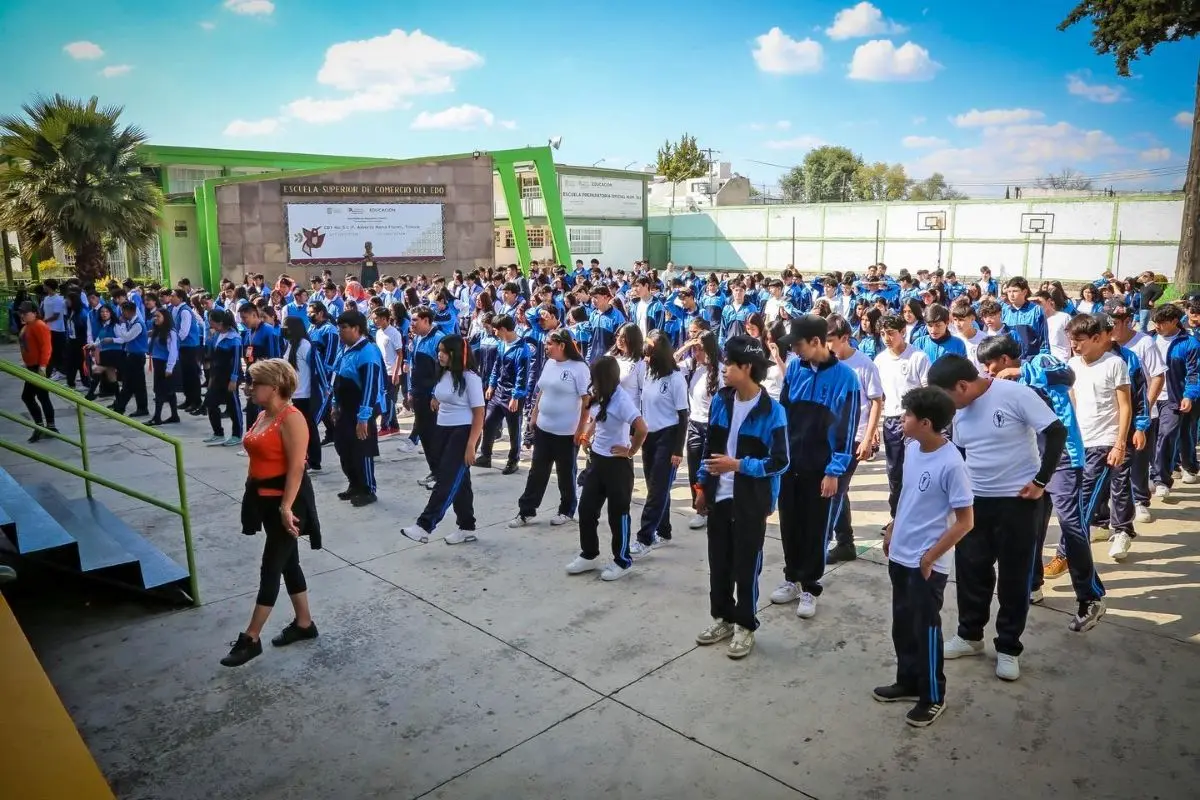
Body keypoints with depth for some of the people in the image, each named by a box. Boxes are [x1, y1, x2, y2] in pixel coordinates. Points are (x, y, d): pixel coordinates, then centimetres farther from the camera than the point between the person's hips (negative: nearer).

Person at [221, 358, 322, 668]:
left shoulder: (291, 419, -19)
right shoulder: (263, 415, 10)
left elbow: (297, 467, -23)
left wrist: (286, 507, -27)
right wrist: (254, 495, 18)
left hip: (285, 500, -9)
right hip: (265, 499, 10)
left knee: (271, 567, -1)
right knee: (288, 562, 16)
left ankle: (251, 638, 8)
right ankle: (304, 624, 28)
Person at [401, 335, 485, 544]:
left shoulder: (470, 378, -14)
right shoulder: (443, 374, 8)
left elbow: (479, 413, -15)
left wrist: (471, 445, -19)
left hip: (463, 433, -8)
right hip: (443, 431, 8)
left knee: (447, 481, -9)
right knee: (458, 482, 12)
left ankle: (424, 526, -11)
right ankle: (467, 528, 21)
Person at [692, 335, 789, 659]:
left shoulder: (772, 411, -15)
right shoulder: (721, 401, 1)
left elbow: (780, 462, -13)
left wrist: (738, 465, -19)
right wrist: (702, 485, 10)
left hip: (751, 501, -5)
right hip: (718, 496, 5)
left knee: (746, 565, 7)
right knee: (718, 561, 15)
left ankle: (745, 625, 24)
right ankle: (723, 617, 32)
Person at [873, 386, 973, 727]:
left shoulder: (951, 464, -23)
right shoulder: (912, 448, 0)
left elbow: (965, 521, -18)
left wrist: (930, 557, -16)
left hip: (927, 564, -7)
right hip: (900, 555, 8)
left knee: (926, 629, 7)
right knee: (902, 624, 19)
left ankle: (933, 696, 25)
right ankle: (908, 681, 37)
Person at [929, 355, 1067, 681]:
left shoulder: (1015, 394, -17)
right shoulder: (959, 410, 2)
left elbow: (1056, 433, -15)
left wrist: (1040, 481, -15)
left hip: (1017, 499, -5)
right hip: (975, 499, 6)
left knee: (1014, 575, 6)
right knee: (969, 568, 10)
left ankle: (1009, 647, 21)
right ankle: (970, 635, 30)